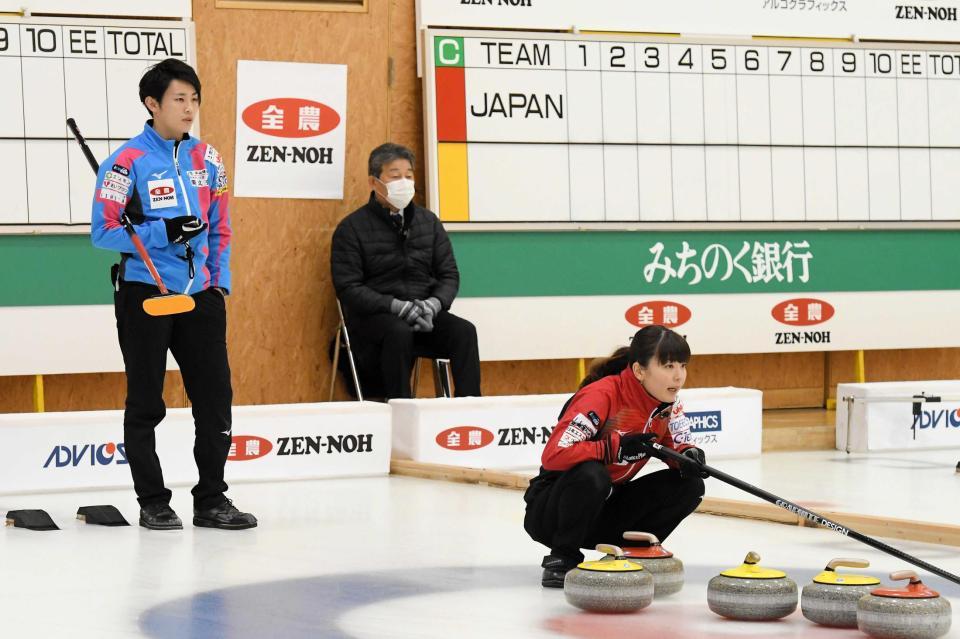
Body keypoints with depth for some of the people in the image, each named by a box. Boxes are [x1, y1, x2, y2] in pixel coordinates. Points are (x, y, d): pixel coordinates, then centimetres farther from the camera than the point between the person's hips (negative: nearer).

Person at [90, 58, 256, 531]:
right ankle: (153, 504, 12)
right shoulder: (127, 162, -9)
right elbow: (102, 231, -10)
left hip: (199, 294, 5)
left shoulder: (208, 159, 8)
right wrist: (163, 233, -20)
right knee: (146, 402, 3)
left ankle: (211, 500, 15)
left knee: (215, 394, 4)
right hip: (145, 295, -5)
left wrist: (220, 281, 6)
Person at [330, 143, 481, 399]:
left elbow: (449, 274, 13)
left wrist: (434, 304, -9)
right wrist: (396, 306, -20)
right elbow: (348, 288, -8)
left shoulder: (428, 221, 13)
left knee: (464, 331, -24)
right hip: (372, 317, -4)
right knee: (399, 332, -37)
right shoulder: (352, 228, -1)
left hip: (424, 313, 4)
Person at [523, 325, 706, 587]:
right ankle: (562, 558, -16)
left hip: (606, 509, 6)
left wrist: (691, 456, -20)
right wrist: (615, 447, -35)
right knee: (592, 475, -39)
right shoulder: (601, 396, -27)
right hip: (550, 509, -6)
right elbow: (554, 454, -34)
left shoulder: (669, 403, -5)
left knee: (690, 486, -11)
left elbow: (677, 447, 3)